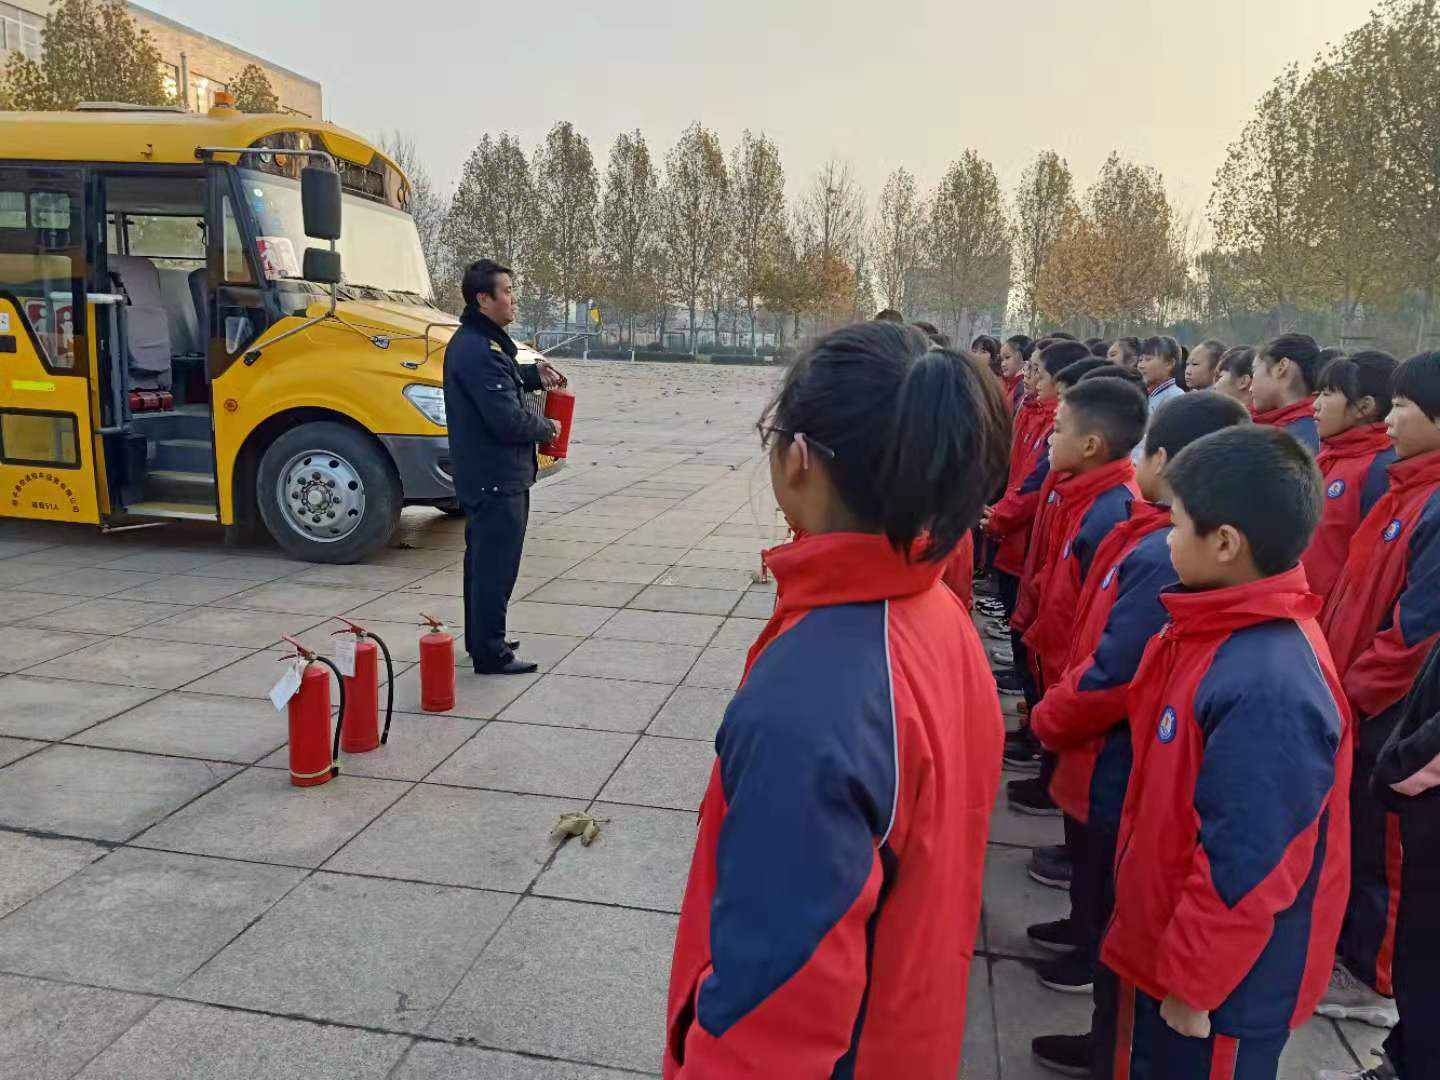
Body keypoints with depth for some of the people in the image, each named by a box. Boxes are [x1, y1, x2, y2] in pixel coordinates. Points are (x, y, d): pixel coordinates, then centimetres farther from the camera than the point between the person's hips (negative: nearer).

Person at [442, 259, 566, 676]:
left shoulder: (472, 341, 11)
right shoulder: (479, 351, -22)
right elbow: (508, 419, -27)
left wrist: (533, 373, 9)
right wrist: (546, 428, -9)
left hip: (481, 475, 11)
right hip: (498, 478, -11)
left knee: (483, 559, 19)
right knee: (496, 566, -3)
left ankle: (479, 638, 32)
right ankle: (490, 654, 6)